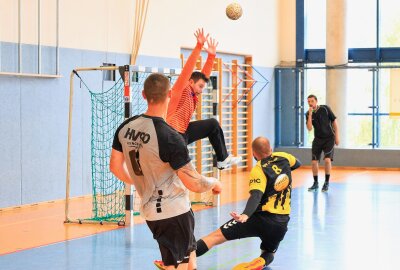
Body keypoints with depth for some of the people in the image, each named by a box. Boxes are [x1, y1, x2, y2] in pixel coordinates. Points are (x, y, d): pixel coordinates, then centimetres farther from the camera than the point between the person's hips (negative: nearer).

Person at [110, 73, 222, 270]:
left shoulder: (126, 127, -3)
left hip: (150, 209, 8)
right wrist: (214, 183, 0)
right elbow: (194, 183, -21)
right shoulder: (169, 137, -24)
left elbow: (115, 167, 10)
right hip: (174, 212, -8)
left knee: (189, 254, 25)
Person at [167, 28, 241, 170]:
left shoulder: (193, 94, 13)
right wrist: (199, 46, -24)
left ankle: (223, 159, 21)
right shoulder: (181, 90, -10)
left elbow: (205, 75, 17)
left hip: (184, 132, 10)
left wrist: (211, 55, 11)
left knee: (213, 124, 16)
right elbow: (188, 68, -19)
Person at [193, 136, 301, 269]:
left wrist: (245, 215, -40)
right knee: (268, 254, 29)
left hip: (262, 218, -5)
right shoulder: (283, 157, 6)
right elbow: (297, 164, 30)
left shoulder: (259, 170, -9)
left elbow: (256, 196, -27)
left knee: (216, 236, -9)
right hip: (282, 223, 5)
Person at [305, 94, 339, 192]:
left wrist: (336, 136, -5)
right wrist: (310, 114, -21)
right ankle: (315, 183, 16)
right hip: (318, 139, 3)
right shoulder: (308, 114, -3)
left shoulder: (325, 109, -10)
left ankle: (326, 183, -3)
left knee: (327, 159, -18)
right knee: (314, 161, -2)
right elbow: (309, 128, -14)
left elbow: (334, 121, -4)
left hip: (329, 138, -3)